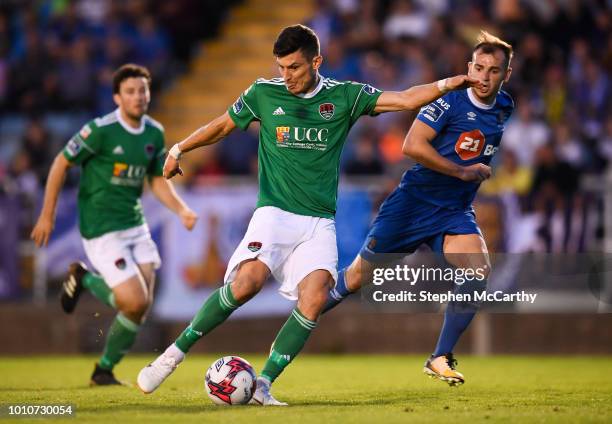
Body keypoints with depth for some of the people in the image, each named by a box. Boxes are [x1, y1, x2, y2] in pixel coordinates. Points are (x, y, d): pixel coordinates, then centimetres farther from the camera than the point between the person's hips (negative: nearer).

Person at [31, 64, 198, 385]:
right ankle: (84, 278, 13)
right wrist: (47, 216, -5)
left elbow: (157, 180, 15)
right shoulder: (100, 130, -16)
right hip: (101, 230, -7)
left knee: (142, 305, 0)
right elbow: (61, 164, -8)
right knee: (136, 302, -14)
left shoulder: (155, 133, 4)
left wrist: (182, 210, -3)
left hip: (135, 224, 7)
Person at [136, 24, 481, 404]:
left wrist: (445, 85, -13)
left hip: (320, 222, 2)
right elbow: (222, 126, 19)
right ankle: (175, 353, -13)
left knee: (315, 298, -21)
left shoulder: (344, 96, 4)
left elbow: (405, 99, 1)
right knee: (247, 281, -26)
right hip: (274, 213, -2)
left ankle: (264, 384, -13)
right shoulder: (264, 94, 4)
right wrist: (179, 149, 19)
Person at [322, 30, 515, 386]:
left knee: (479, 270, -23)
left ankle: (441, 358, -12)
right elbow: (412, 145, -24)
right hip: (415, 201, -4)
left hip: (456, 211, 4)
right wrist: (463, 172, -20)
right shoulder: (450, 101, -14)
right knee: (359, 277, 1)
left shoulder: (505, 108, 6)